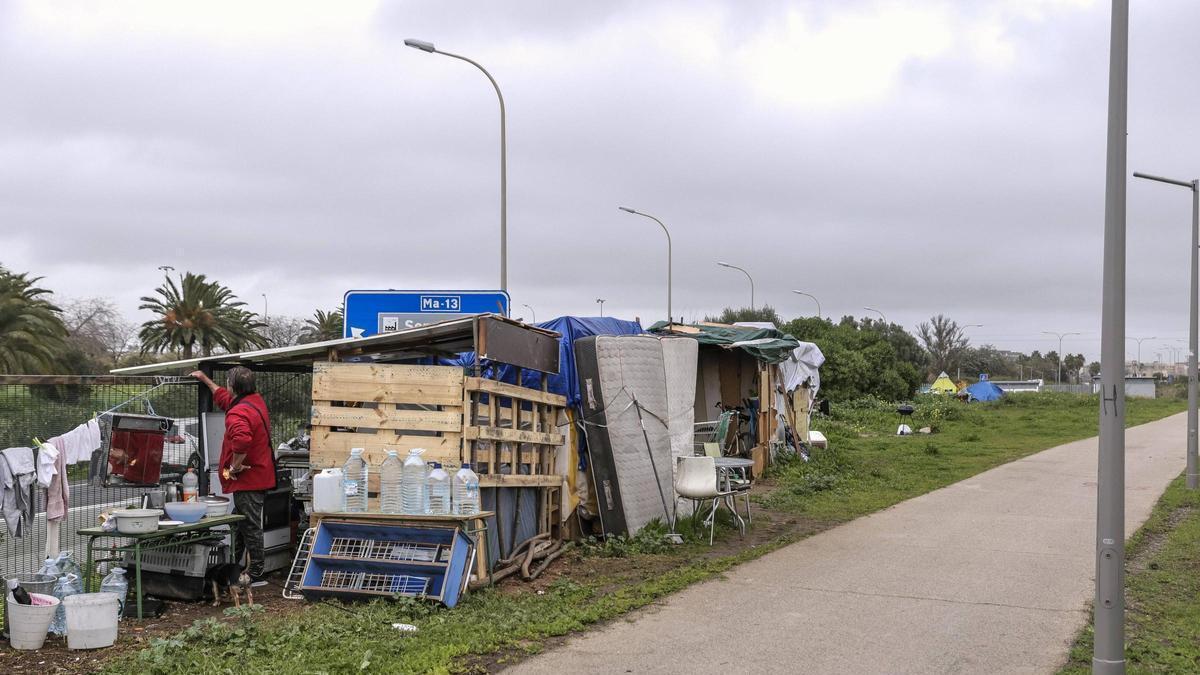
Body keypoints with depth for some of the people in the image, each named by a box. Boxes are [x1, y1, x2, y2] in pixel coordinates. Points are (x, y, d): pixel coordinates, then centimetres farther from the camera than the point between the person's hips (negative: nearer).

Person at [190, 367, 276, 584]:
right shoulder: (256, 400, 10)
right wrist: (205, 379, 41)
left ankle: (256, 575, 3)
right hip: (260, 476, 10)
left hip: (248, 480, -10)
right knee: (240, 524, 20)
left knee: (250, 526, -3)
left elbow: (242, 441, -42)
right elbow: (223, 398, 31)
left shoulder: (238, 414, -22)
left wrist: (234, 467, -26)